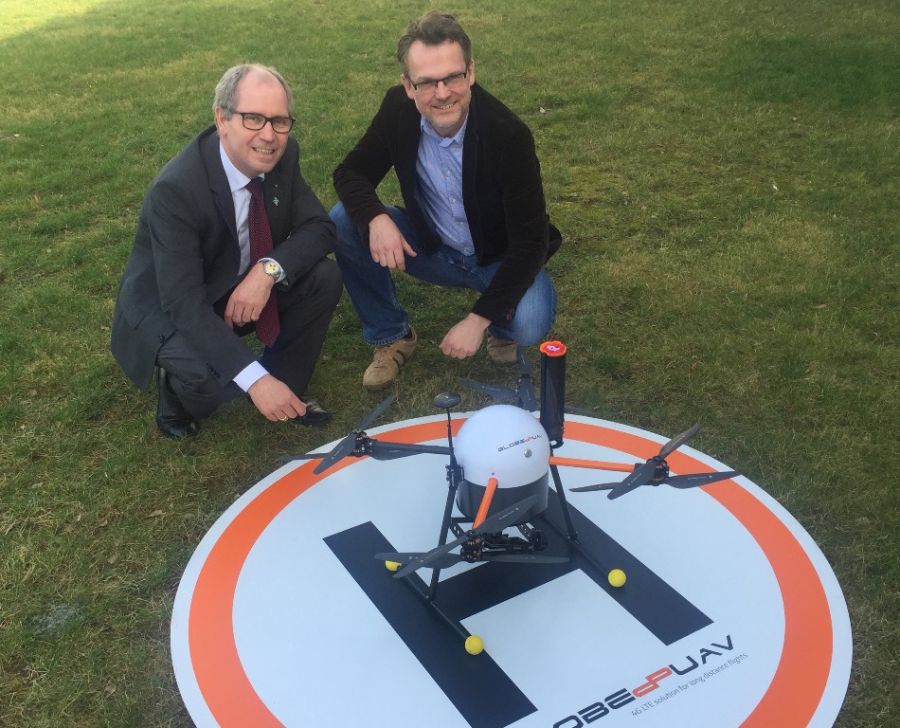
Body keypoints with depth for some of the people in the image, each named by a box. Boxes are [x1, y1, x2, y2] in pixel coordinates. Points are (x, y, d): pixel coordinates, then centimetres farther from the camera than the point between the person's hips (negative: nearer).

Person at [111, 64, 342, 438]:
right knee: (208, 378, -34)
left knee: (325, 278, -16)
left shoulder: (282, 155, -13)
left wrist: (269, 270, -30)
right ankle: (177, 386, 4)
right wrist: (255, 379, -44)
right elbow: (183, 303, -36)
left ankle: (286, 389, 4)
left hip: (245, 286, 6)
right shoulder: (175, 189, -32)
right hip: (168, 311, -6)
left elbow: (319, 227, -9)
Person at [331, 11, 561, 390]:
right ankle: (391, 336, 2)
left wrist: (478, 319, -30)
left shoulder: (508, 134, -29)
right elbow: (350, 172, -7)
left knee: (528, 325, -34)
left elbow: (530, 241, -27)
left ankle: (501, 325, 7)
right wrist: (375, 219, -31)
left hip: (500, 258, -3)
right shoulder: (398, 109, -17)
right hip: (432, 247, 4)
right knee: (343, 222, -18)